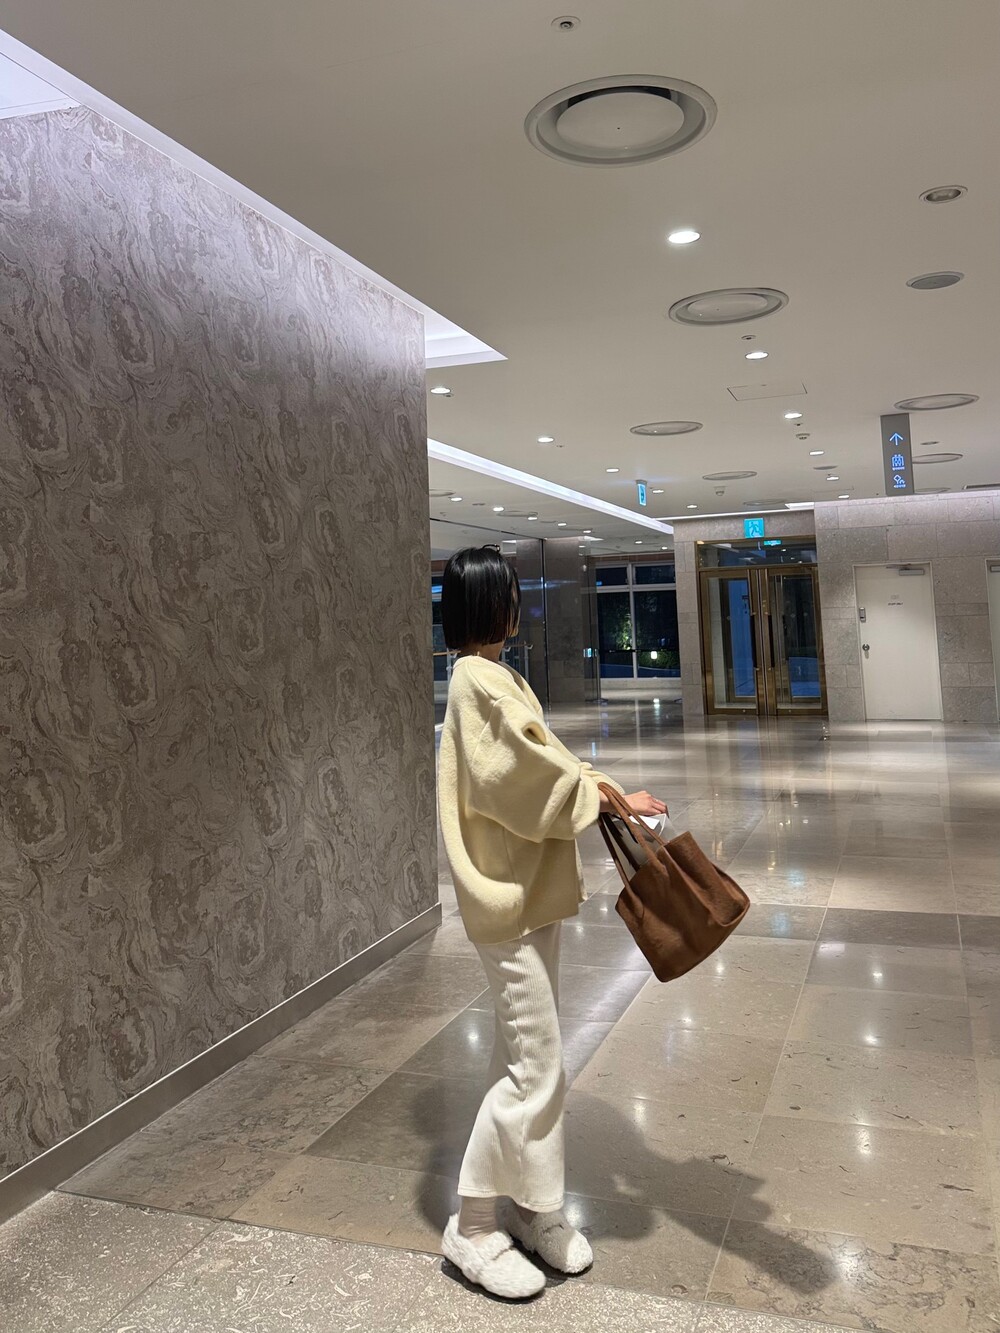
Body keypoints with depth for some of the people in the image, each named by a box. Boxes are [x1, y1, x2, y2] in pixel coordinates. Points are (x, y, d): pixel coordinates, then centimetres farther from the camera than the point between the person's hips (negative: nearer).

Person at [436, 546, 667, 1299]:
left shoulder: (498, 679, 14)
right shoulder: (479, 680, -18)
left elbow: (548, 760, 13)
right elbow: (528, 775, -22)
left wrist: (611, 796, 0)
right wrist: (612, 801, -12)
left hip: (531, 892, 10)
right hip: (508, 899, -10)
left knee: (532, 1059, 17)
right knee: (535, 1069, -2)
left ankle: (534, 1211, 31)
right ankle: (473, 1227, 16)